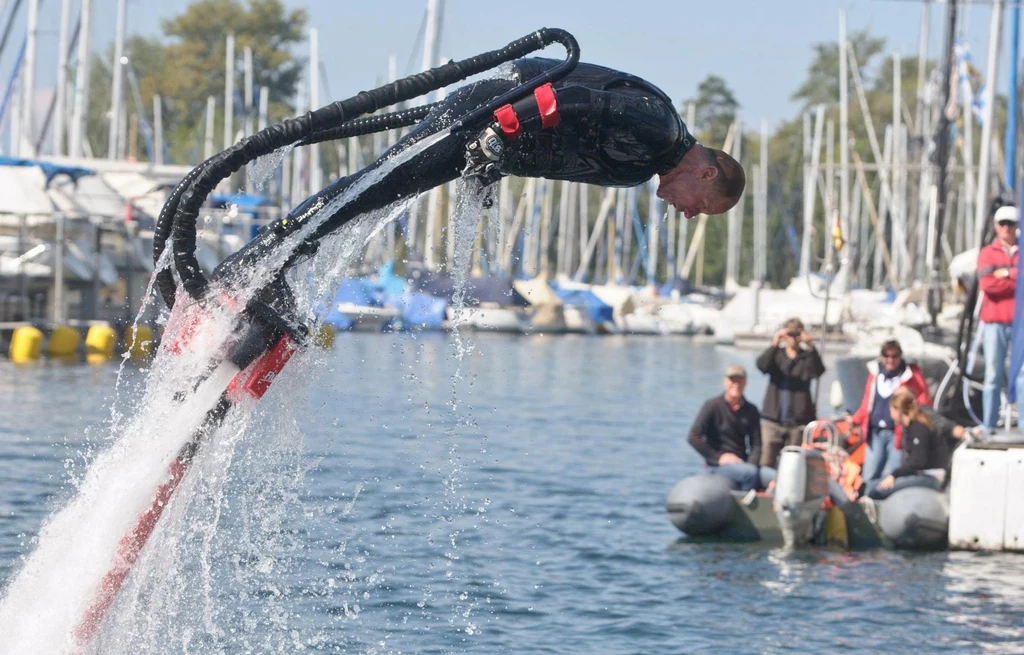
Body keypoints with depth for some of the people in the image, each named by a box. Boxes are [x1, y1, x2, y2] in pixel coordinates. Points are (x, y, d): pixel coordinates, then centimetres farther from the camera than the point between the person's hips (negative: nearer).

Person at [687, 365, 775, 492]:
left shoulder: (751, 411, 13)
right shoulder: (713, 406, 0)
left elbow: (756, 445, 9)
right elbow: (693, 437, -6)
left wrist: (752, 463, -13)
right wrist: (718, 457, -12)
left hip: (743, 463, 5)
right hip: (719, 465, -5)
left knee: (775, 477, -23)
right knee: (749, 473, -35)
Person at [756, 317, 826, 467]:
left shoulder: (807, 357, 5)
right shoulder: (776, 354, 8)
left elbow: (818, 371, -15)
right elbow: (762, 365, -12)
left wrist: (811, 348, -29)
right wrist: (774, 345, -28)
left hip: (798, 421, -1)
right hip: (773, 419, 1)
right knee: (767, 464, -4)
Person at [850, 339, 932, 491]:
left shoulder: (910, 375, -3)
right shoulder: (875, 372, 11)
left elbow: (924, 402, -3)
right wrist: (856, 420, 8)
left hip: (898, 433, -5)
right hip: (876, 433, 5)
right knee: (869, 476, 5)